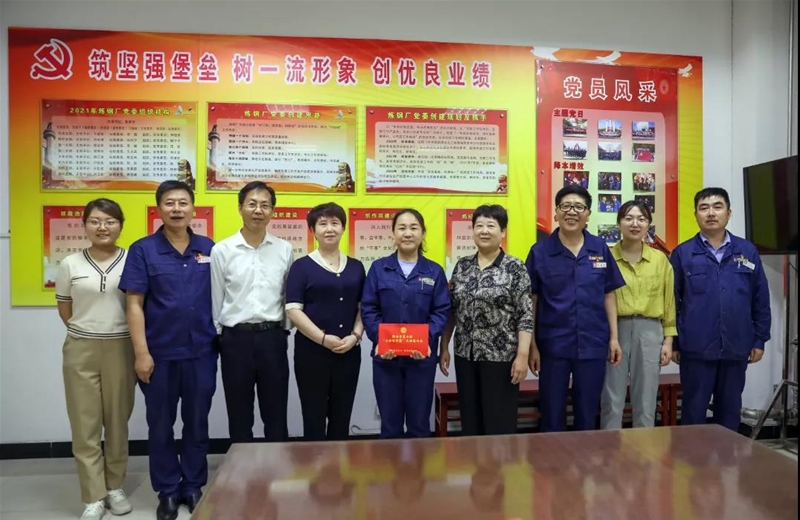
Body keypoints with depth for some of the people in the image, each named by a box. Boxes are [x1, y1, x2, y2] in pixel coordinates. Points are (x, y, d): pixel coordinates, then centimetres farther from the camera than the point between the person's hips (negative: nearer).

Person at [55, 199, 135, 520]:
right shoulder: (70, 265, 2)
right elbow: (65, 312, 10)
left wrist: (126, 341, 0)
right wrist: (89, 332, 6)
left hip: (121, 348, -1)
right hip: (81, 350, 1)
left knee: (118, 420, 10)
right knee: (85, 423, 3)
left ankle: (115, 487, 25)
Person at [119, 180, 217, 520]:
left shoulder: (209, 249, 3)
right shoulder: (143, 250, -4)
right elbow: (134, 305, -6)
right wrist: (141, 352, -11)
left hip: (202, 351, 2)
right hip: (160, 353, -1)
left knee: (197, 422, 12)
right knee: (160, 425, 11)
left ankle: (194, 486, 29)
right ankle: (167, 491, 28)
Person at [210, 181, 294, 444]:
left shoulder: (284, 249, 2)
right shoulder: (222, 250, -1)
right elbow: (215, 299, 3)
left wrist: (284, 331, 7)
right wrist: (216, 337, 5)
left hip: (272, 337, 1)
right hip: (236, 338, -1)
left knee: (276, 415, 10)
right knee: (239, 415, 12)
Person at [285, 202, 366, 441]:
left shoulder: (356, 267, 10)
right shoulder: (302, 266, -1)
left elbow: (363, 307, 10)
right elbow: (293, 310, -8)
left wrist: (355, 336, -7)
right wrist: (323, 338, -16)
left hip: (349, 352, 3)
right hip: (311, 352, -3)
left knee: (341, 418, 12)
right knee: (314, 418, 5)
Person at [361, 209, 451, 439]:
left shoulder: (435, 271, 3)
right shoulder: (379, 268, 3)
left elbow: (442, 311, -1)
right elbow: (368, 309, -1)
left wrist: (427, 340, -17)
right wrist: (380, 340, -16)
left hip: (422, 356, 0)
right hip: (385, 355, 0)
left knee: (419, 422, 10)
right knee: (390, 422, 10)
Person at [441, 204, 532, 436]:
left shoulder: (515, 268, -6)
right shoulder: (462, 266, 7)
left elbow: (525, 316, -9)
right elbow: (450, 311, 10)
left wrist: (522, 355, -14)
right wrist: (444, 347, 8)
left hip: (501, 356, -4)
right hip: (465, 355, 4)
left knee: (500, 424, 5)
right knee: (470, 422, 13)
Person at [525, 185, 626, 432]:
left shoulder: (600, 249, 2)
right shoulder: (540, 251, -5)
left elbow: (609, 295, 7)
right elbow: (531, 301, -3)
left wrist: (614, 337, 3)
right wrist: (532, 345, -4)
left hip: (593, 344, 2)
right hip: (553, 344, -2)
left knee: (587, 413, 15)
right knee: (551, 413, 9)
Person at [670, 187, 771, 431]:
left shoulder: (748, 251, 5)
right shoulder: (682, 253, -2)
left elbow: (761, 300, 8)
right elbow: (672, 302, -1)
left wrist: (759, 340, 5)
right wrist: (673, 343, -2)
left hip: (736, 348, 3)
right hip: (696, 348, -2)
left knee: (730, 410, 15)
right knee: (694, 410, 7)